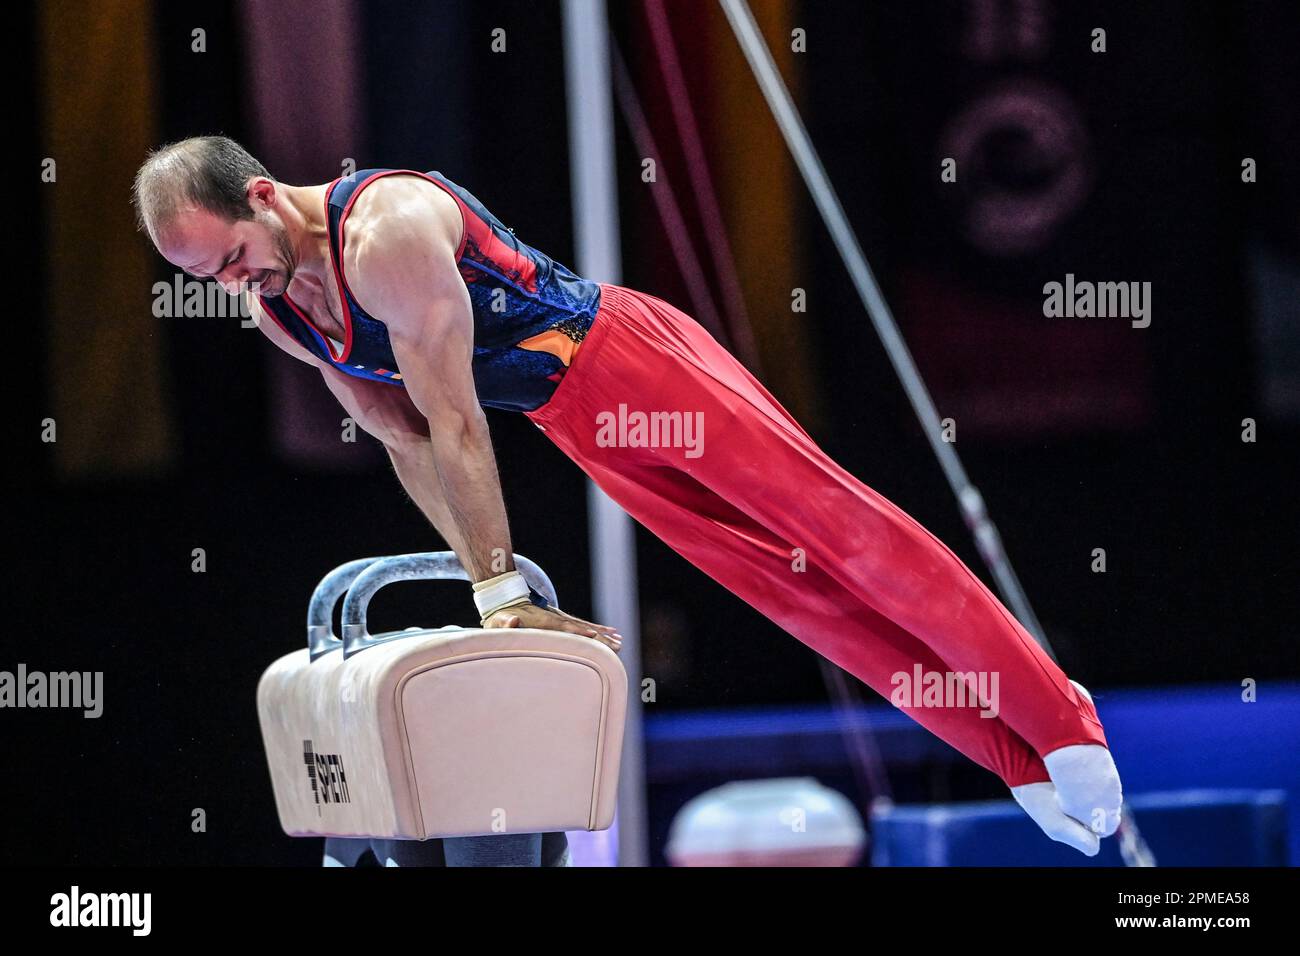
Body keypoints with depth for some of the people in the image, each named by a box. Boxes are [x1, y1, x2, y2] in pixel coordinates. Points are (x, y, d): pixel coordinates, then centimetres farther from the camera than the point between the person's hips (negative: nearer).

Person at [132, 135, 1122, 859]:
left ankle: (1054, 715, -6)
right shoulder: (278, 311, 0)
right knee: (789, 582, 6)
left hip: (626, 354, -8)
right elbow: (404, 438, 8)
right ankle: (1024, 761, 8)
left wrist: (501, 585, -21)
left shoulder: (388, 232, -27)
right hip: (576, 423, 8)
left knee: (828, 518, -10)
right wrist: (497, 587, 5)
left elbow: (453, 420, -25)